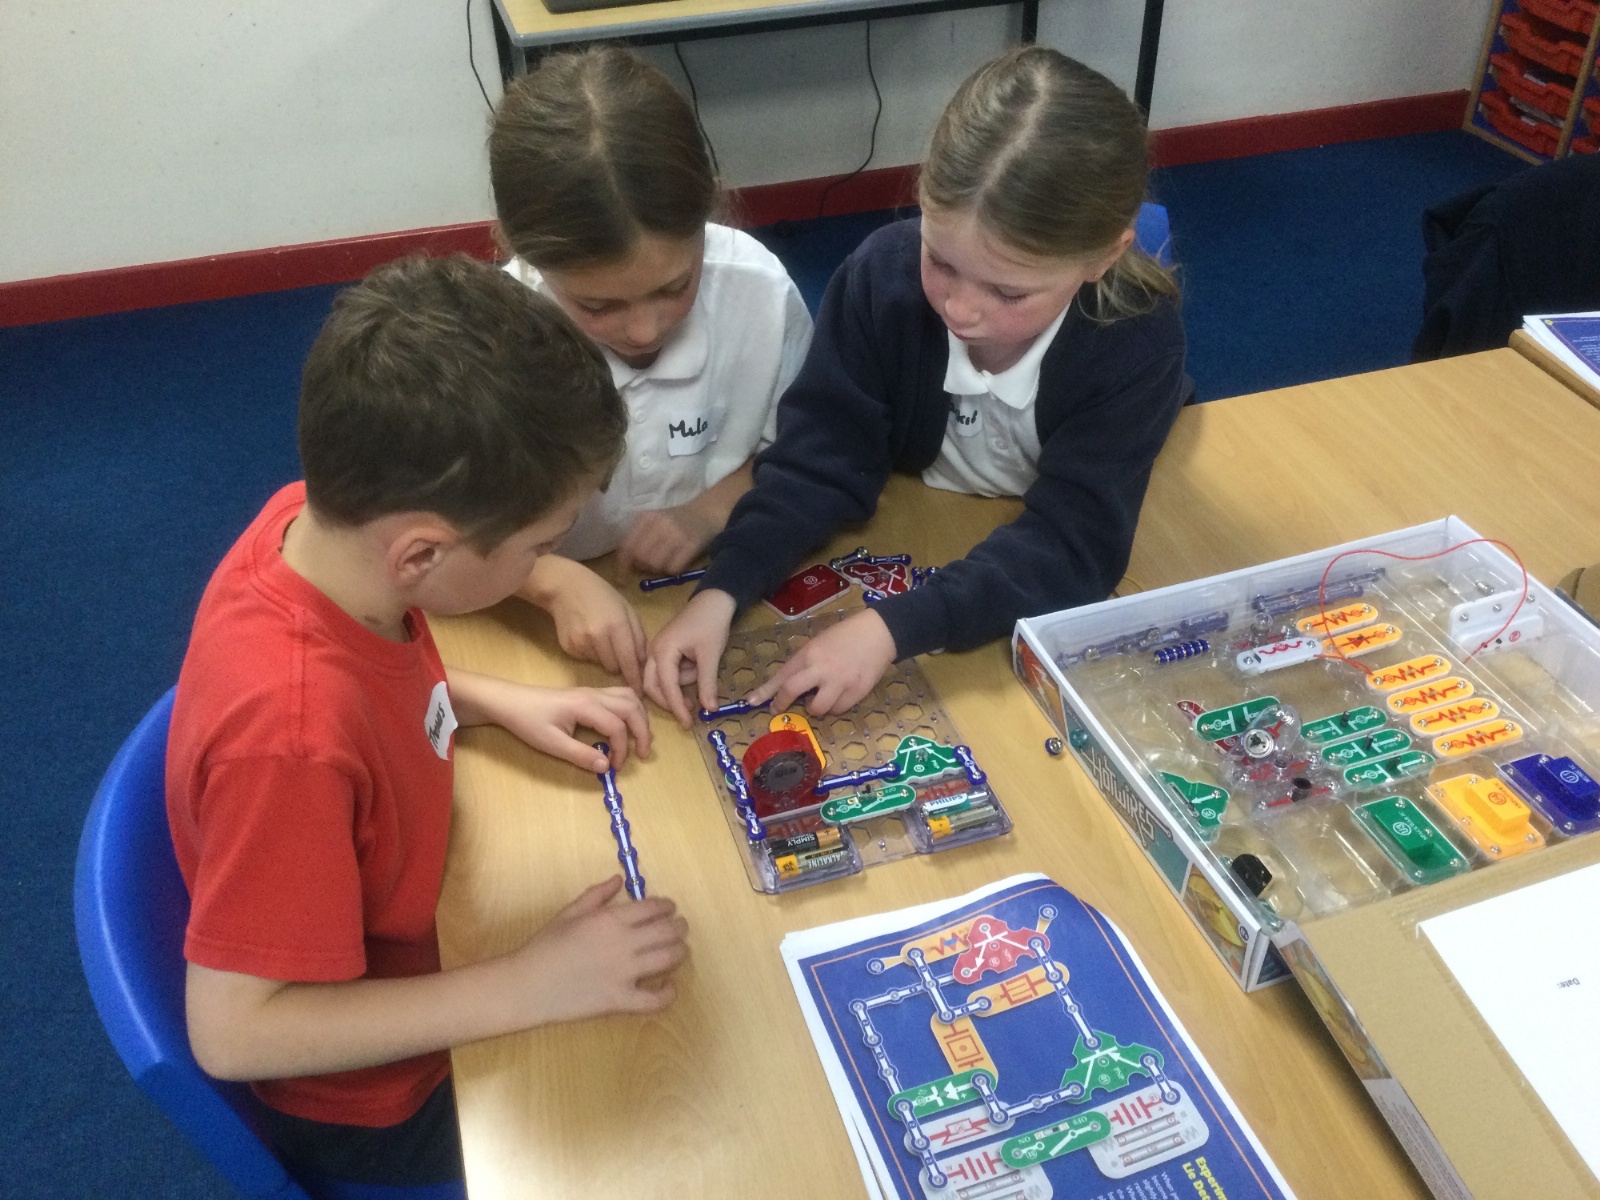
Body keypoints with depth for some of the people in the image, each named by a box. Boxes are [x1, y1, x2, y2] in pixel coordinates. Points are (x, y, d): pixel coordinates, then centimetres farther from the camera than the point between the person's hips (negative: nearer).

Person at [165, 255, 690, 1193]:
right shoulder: (292, 734, -43)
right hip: (372, 1106, -6)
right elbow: (231, 1031, -32)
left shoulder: (317, 518, -20)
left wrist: (502, 703, -10)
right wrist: (532, 986, -32)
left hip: (400, 959, 6)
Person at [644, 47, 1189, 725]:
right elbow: (823, 457, -22)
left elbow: (1075, 545, -33)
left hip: (1053, 600, -1)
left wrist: (896, 626, -45)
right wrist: (721, 590, -38)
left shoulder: (1139, 342, -29)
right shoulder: (885, 273, -24)